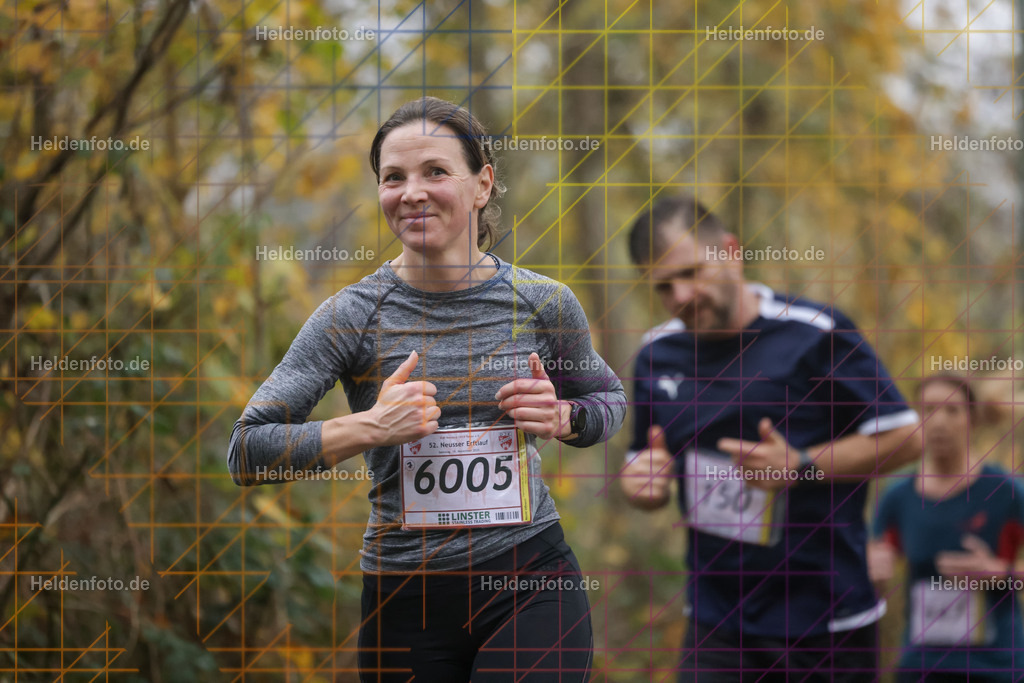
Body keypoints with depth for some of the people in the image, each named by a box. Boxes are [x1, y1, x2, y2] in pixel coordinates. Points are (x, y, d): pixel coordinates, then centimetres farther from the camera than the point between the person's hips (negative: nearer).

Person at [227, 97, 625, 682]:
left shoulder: (543, 304, 0)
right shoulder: (353, 316, -5)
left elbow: (609, 400, 19)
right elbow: (247, 452, -7)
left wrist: (562, 419, -4)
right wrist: (368, 429, -19)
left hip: (532, 587, 0)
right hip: (407, 602, 0)